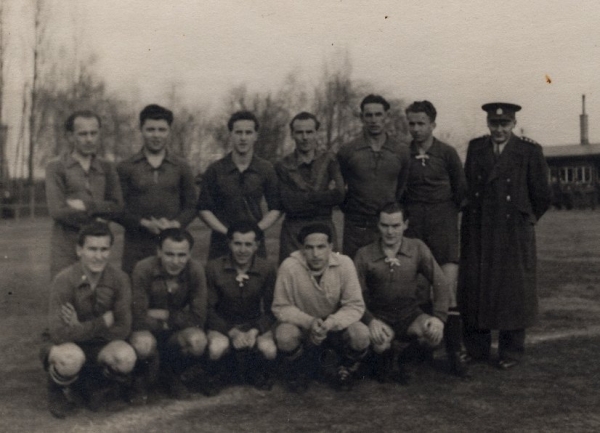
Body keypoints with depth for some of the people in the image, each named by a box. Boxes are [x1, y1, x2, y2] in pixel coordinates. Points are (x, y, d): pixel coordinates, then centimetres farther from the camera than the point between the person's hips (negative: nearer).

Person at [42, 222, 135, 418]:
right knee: (71, 358, -38)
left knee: (126, 357, -29)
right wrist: (103, 321, -23)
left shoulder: (119, 279, -13)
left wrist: (82, 328, -21)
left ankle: (94, 385, 7)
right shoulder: (64, 281, -21)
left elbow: (123, 329, -12)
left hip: (101, 345, 3)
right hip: (68, 344, -3)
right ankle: (59, 391, 2)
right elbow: (59, 333, -27)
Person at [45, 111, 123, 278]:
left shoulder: (107, 168, 12)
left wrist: (86, 206, -9)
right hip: (66, 248, -3)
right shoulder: (56, 168, 1)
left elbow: (117, 207, 4)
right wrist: (96, 222, -4)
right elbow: (58, 211, -8)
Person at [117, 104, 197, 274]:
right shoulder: (125, 168, 7)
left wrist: (175, 224, -8)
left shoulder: (181, 167, 11)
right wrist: (144, 223, -11)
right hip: (136, 248, -1)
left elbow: (191, 206, 12)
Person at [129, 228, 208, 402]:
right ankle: (142, 381, 0)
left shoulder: (196, 270, -15)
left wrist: (164, 315, -19)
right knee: (143, 343, -37)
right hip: (149, 329, -2)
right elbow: (139, 318, -22)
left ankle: (173, 376, 5)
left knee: (198, 340, -30)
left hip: (177, 332, 2)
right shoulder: (143, 269, -21)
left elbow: (198, 319, -15)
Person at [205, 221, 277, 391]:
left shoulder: (267, 270, -8)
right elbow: (209, 309, -7)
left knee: (269, 350, -30)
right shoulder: (213, 268, -12)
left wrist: (255, 331, -22)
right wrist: (232, 332, -20)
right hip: (223, 324, -1)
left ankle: (255, 372, 9)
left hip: (254, 324, 1)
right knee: (217, 348, -35)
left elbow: (270, 310, -3)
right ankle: (218, 375, 4)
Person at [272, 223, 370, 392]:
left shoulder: (344, 263, -20)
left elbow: (355, 306, -15)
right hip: (302, 326, -1)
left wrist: (329, 323, -34)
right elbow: (281, 308, -14)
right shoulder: (289, 266, -24)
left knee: (361, 334, -28)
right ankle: (298, 371, 4)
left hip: (336, 325, 1)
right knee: (284, 336, -33)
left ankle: (344, 369, 7)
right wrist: (309, 322, -32)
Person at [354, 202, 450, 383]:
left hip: (411, 316, 2)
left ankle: (404, 360, 8)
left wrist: (439, 316, -20)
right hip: (380, 318, -2)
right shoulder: (364, 255, -5)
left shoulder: (417, 248, 0)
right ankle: (384, 361, 8)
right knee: (379, 341, -35)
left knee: (435, 334, -28)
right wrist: (370, 321, -27)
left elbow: (441, 283, -4)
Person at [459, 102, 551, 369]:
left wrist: (525, 219, 10)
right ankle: (476, 350, 18)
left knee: (513, 290, 3)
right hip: (478, 235, 3)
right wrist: (473, 216, 11)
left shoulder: (529, 152, -2)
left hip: (513, 234, -3)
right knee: (474, 289, 6)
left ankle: (511, 352, 16)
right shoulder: (475, 148, 7)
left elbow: (541, 195, 2)